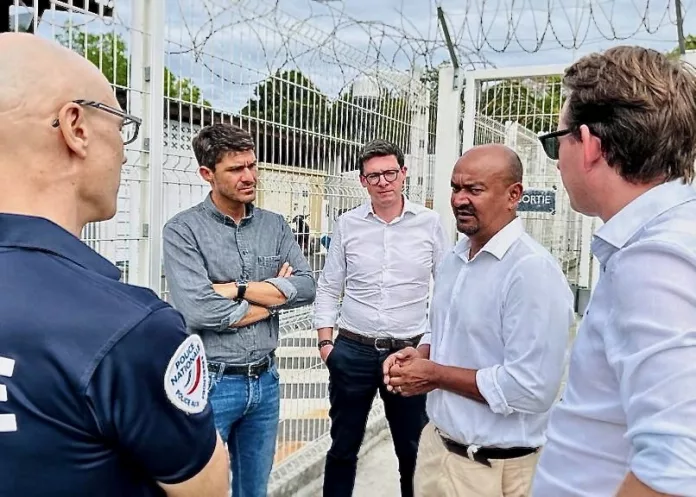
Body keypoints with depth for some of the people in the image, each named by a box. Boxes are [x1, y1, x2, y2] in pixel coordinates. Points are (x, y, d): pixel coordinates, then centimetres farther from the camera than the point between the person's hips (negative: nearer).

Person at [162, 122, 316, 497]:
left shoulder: (274, 225, 5)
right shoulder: (183, 230, -11)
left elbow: (306, 288, -7)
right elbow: (198, 311, -23)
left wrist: (236, 289, -16)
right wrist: (275, 295, -10)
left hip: (265, 381, 5)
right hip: (211, 383, -5)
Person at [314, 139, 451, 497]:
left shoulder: (429, 223, -2)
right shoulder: (347, 225, 0)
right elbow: (327, 288, 5)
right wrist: (325, 343, 0)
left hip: (410, 351, 0)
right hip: (353, 351, 1)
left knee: (414, 449, 12)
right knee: (343, 447, 15)